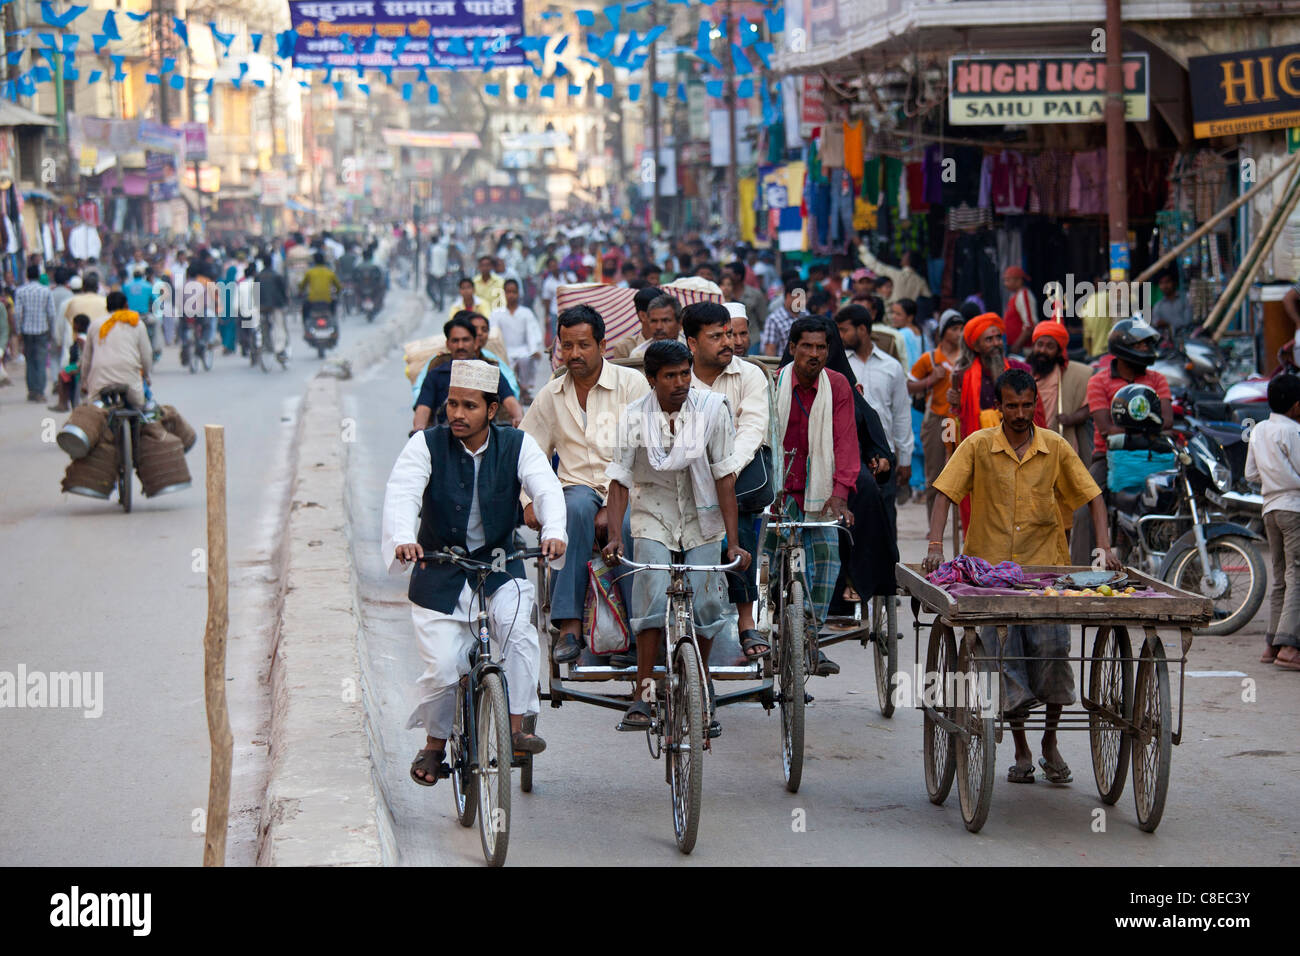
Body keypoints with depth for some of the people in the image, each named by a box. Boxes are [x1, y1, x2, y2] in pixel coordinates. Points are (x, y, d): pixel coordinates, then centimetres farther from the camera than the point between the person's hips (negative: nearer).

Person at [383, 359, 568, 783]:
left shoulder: (517, 445, -5)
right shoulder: (426, 445, -9)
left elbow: (547, 489, -19)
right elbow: (401, 493, -24)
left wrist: (553, 532, -40)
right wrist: (403, 539, -45)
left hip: (500, 565, 1)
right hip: (439, 573, -1)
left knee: (515, 624, -29)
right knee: (443, 668, -5)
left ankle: (516, 727, -19)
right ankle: (434, 744, 23)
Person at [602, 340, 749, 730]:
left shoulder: (712, 409, -12)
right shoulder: (634, 417, -10)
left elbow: (724, 478, -10)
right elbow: (620, 480, -6)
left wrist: (733, 542, -13)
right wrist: (614, 536, -18)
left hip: (702, 521, 0)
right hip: (653, 519, 0)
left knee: (704, 601, -11)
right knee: (654, 594, -21)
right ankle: (643, 694, -15)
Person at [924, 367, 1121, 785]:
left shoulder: (1055, 447, 4)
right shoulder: (978, 446, 0)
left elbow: (1092, 497, 8)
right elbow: (945, 493, -4)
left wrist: (1105, 547, -5)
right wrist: (935, 547, -18)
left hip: (1046, 567, 0)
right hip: (991, 569, 0)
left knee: (1052, 649, -13)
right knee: (1006, 658, -3)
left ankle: (1050, 742, 6)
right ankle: (1021, 750, 13)